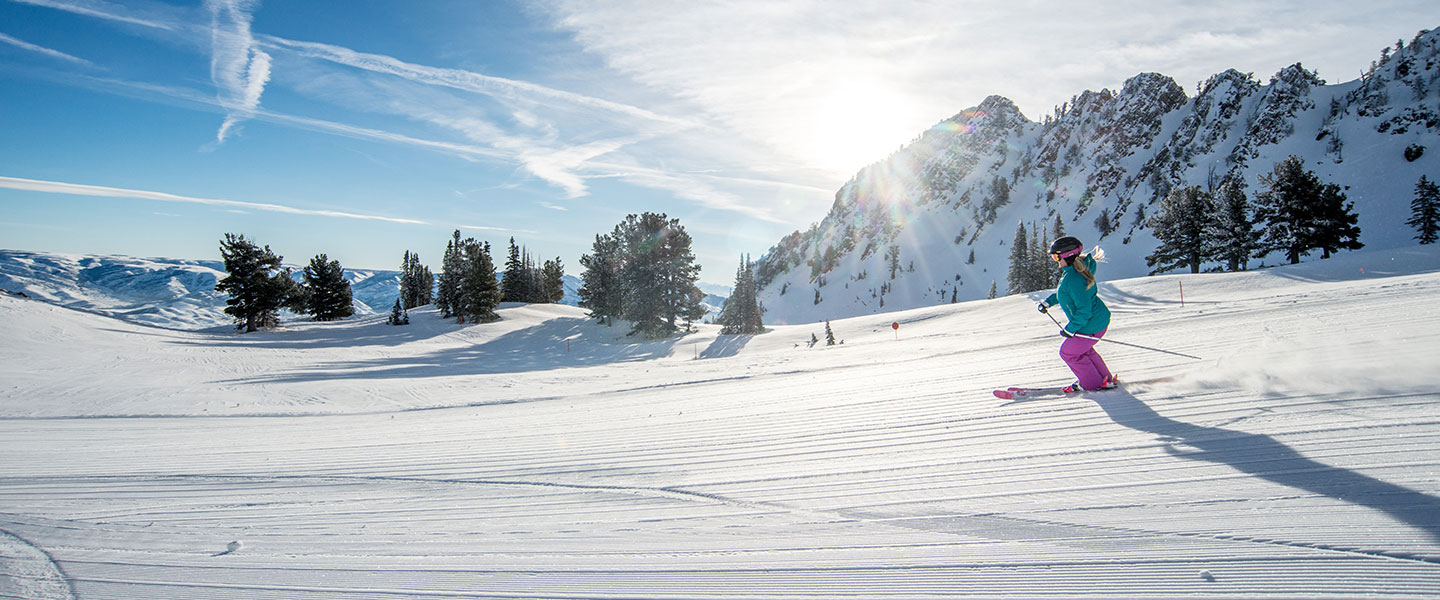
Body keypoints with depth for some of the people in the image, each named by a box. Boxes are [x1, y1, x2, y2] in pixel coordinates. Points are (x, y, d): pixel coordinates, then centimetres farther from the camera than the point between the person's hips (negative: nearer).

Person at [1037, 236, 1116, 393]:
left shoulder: (1074, 279, -33)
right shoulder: (1079, 267, 0)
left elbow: (1084, 310, -31)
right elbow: (1065, 292, 18)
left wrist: (1070, 329, -21)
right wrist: (1049, 302, 16)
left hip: (1091, 326, -10)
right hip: (1099, 319, 10)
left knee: (1068, 352, 9)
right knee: (1082, 349, 29)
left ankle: (1094, 384, 22)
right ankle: (1106, 379, 40)